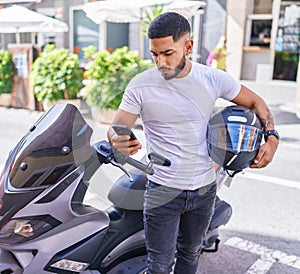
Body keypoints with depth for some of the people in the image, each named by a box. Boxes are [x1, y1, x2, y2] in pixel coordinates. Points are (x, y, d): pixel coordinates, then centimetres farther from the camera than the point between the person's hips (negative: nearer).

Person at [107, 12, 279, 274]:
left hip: (204, 190, 3)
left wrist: (272, 138, -8)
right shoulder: (141, 85, -12)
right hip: (163, 191, -2)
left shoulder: (214, 78, -6)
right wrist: (117, 140, -36)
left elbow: (255, 102, 7)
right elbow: (116, 128, -11)